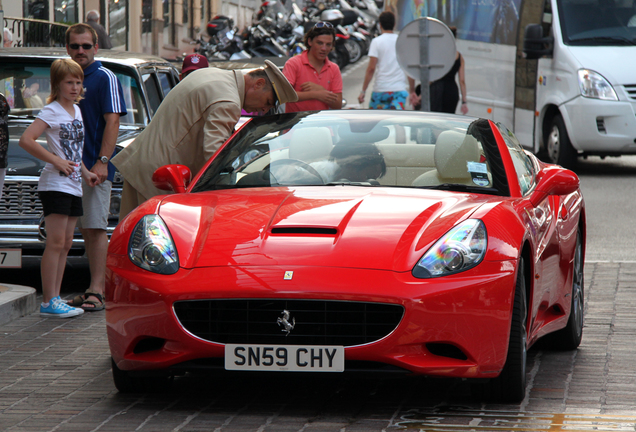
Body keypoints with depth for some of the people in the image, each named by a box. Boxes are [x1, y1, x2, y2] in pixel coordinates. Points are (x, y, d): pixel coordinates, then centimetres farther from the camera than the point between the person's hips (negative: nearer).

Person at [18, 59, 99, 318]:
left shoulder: (76, 110, 16)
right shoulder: (52, 111, -8)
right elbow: (26, 140, -20)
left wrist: (85, 172, 15)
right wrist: (55, 160, -18)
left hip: (73, 187, 8)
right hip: (55, 185, -8)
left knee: (66, 244, 8)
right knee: (55, 243, -11)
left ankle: (55, 299, 12)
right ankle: (48, 302, -12)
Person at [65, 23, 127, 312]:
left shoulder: (105, 78, -5)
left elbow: (112, 122, -12)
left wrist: (102, 162, -20)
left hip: (96, 167, -7)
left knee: (95, 228, -10)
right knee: (85, 230, 8)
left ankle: (96, 291, -12)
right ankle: (97, 289, 12)